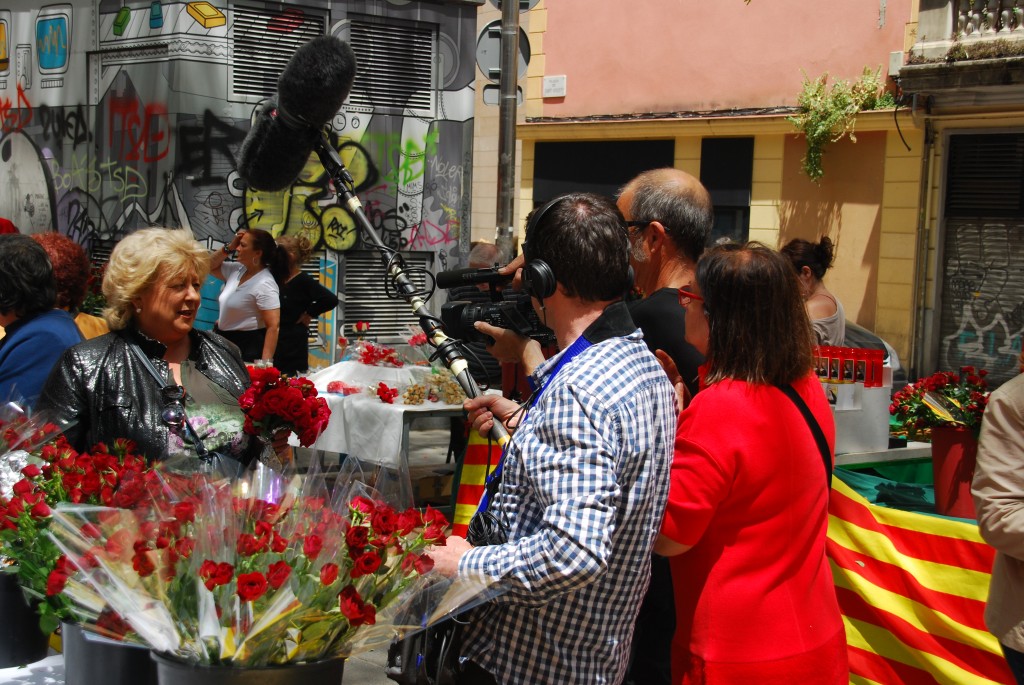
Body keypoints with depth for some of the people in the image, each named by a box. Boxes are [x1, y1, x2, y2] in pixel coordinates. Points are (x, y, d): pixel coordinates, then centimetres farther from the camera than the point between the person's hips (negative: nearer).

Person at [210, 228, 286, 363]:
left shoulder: (264, 284, -21)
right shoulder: (237, 270, 5)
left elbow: (273, 326, -25)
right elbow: (210, 267, 21)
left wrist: (265, 362, -31)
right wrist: (229, 247, 3)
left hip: (248, 347, -9)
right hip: (226, 342, 9)